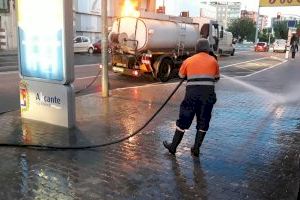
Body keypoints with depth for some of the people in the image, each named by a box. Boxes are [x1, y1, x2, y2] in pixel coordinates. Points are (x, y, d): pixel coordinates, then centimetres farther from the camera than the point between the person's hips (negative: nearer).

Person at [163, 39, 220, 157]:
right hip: (208, 94, 0)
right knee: (203, 122, 13)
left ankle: (173, 146, 19)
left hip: (192, 93, 0)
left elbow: (181, 75, 22)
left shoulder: (189, 60, 10)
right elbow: (216, 78, 20)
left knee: (184, 120, 9)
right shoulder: (213, 60, 10)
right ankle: (196, 149, 19)